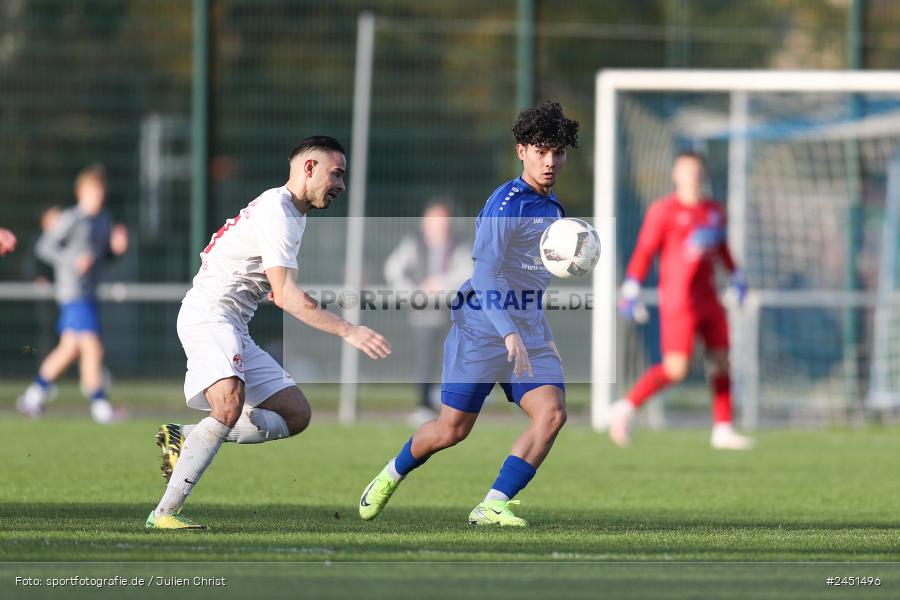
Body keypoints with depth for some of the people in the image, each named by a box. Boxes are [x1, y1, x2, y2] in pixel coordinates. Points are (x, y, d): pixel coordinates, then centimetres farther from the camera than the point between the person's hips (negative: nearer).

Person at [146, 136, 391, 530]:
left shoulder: (293, 213, 18)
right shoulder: (277, 212, -15)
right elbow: (286, 295, -24)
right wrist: (347, 332, -29)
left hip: (234, 329, 10)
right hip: (208, 315, -10)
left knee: (296, 415, 7)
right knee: (230, 404, -32)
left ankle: (184, 438, 5)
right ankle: (164, 513, -32)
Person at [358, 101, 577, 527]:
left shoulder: (553, 208, 12)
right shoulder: (507, 202, -15)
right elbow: (484, 273, -26)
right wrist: (509, 334, -35)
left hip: (530, 331, 7)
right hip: (482, 327, -7)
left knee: (552, 413, -16)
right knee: (452, 429, -1)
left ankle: (492, 506, -16)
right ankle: (392, 476, 29)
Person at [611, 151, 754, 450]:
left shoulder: (714, 211, 13)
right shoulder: (664, 211, -6)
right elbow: (643, 252, -8)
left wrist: (736, 276, 24)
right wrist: (631, 289, -14)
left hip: (708, 299, 7)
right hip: (678, 300, -7)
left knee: (721, 361, 4)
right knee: (675, 369, -14)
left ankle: (723, 429, 10)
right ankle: (626, 407, 1)